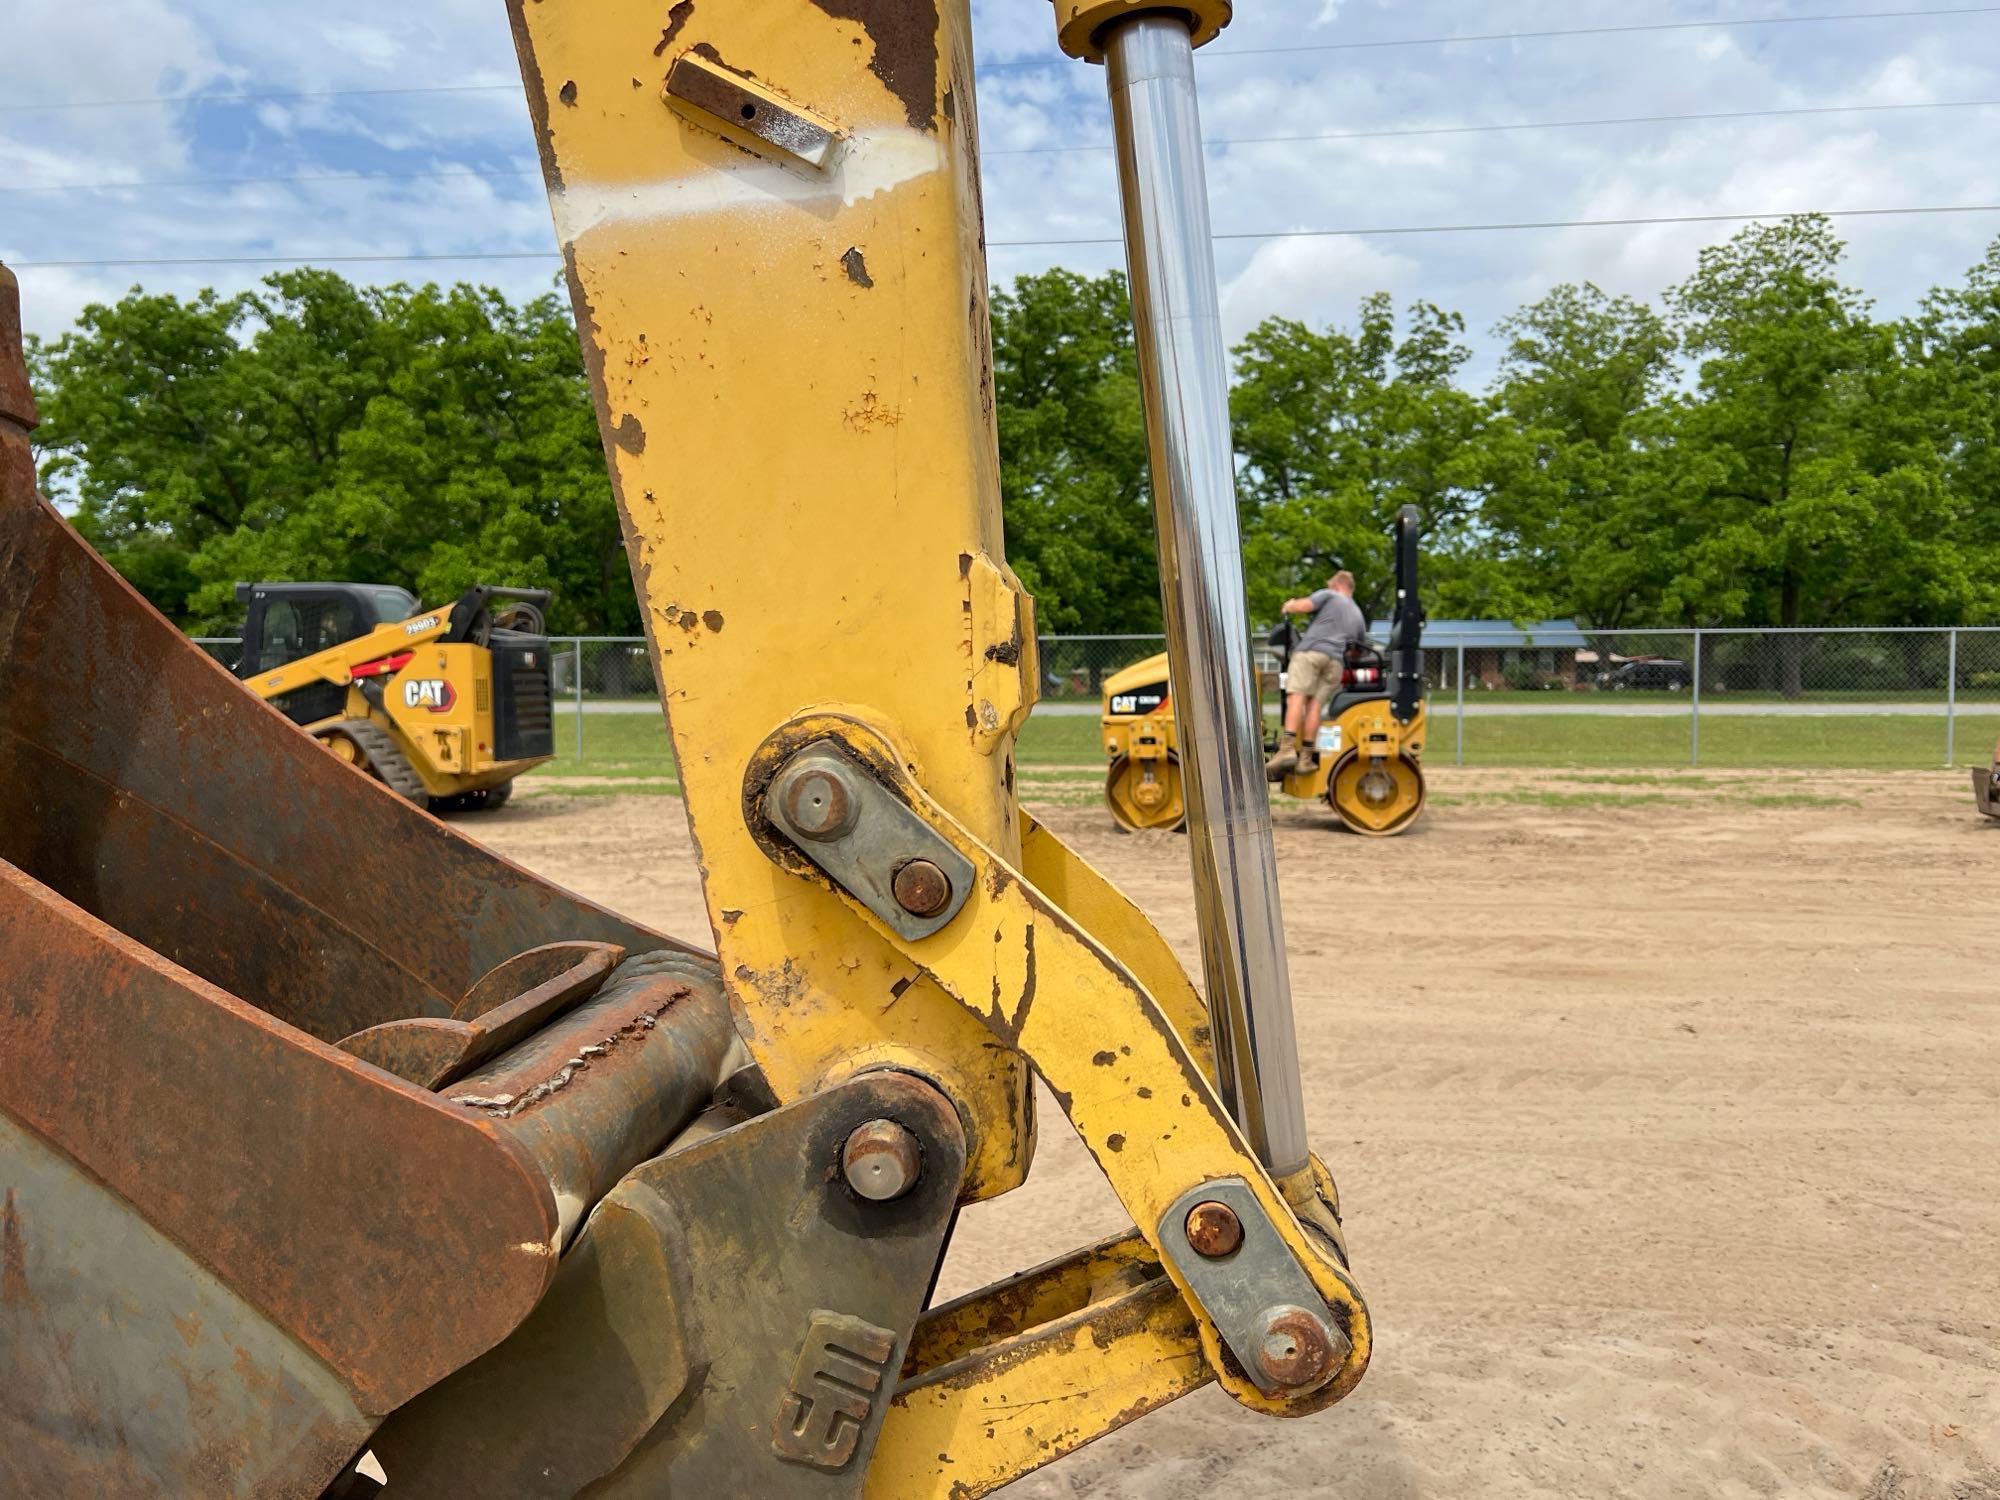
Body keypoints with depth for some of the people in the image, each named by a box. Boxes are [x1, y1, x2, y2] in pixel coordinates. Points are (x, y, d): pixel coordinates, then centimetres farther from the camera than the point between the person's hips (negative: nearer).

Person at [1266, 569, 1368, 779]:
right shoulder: (1359, 616, 33)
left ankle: (1287, 748, -33)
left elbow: (1302, 606, 3)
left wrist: (1289, 606, 23)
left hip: (1311, 650, -5)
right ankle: (1306, 757, -13)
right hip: (1337, 660, 5)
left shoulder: (1328, 595, 18)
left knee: (1296, 697, -17)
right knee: (1316, 703, -2)